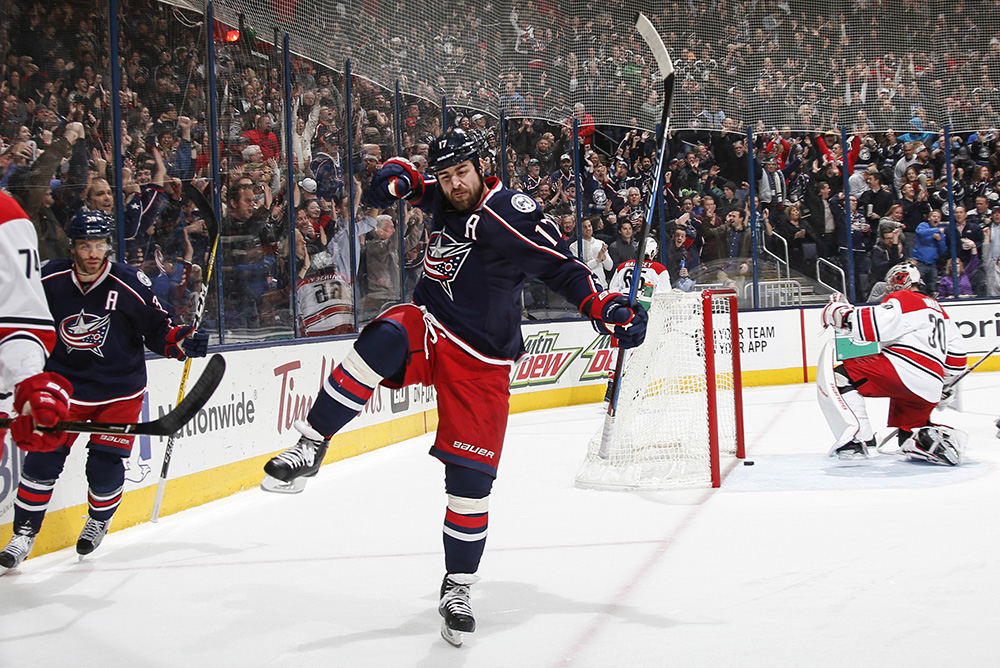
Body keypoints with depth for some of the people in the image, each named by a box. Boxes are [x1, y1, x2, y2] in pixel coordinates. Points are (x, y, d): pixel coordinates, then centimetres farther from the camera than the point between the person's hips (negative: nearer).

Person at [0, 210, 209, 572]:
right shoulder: (50, 280, -9)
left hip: (120, 389, -1)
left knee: (105, 465, -2)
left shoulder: (130, 284, -14)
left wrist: (181, 341, -22)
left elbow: (157, 331, -5)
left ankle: (99, 520, 29)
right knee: (42, 457, -4)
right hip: (65, 384, 2)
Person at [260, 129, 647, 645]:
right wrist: (396, 178, -1)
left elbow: (562, 268, -14)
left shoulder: (512, 214, -15)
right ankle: (309, 448, -25)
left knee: (471, 476, -3)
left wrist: (607, 309, -27)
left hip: (482, 361, -4)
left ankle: (458, 585, 14)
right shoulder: (445, 200, 3)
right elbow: (414, 183, 23)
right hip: (429, 329, 4)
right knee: (381, 342, -32)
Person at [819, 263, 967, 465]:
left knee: (841, 376, -11)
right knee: (911, 439, 24)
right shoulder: (938, 309, 30)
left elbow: (877, 324, -17)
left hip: (903, 371, -9)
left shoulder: (902, 299, 4)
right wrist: (945, 385, 43)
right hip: (928, 392, 9)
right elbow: (957, 355, 30)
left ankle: (857, 437, -25)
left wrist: (843, 315, -7)